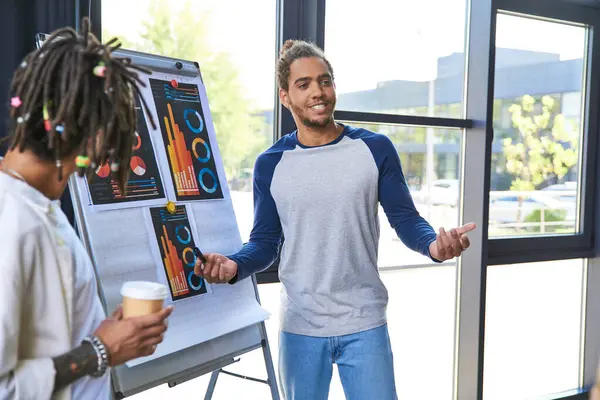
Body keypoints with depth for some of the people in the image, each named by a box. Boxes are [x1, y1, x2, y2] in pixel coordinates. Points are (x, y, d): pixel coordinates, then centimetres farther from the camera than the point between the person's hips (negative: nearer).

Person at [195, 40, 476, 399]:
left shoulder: (375, 149, -3)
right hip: (299, 327, 1)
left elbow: (405, 219, -1)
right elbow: (265, 243, 2)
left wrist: (432, 243, -23)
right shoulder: (270, 165, 0)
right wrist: (234, 266, -19)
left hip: (364, 324, -1)